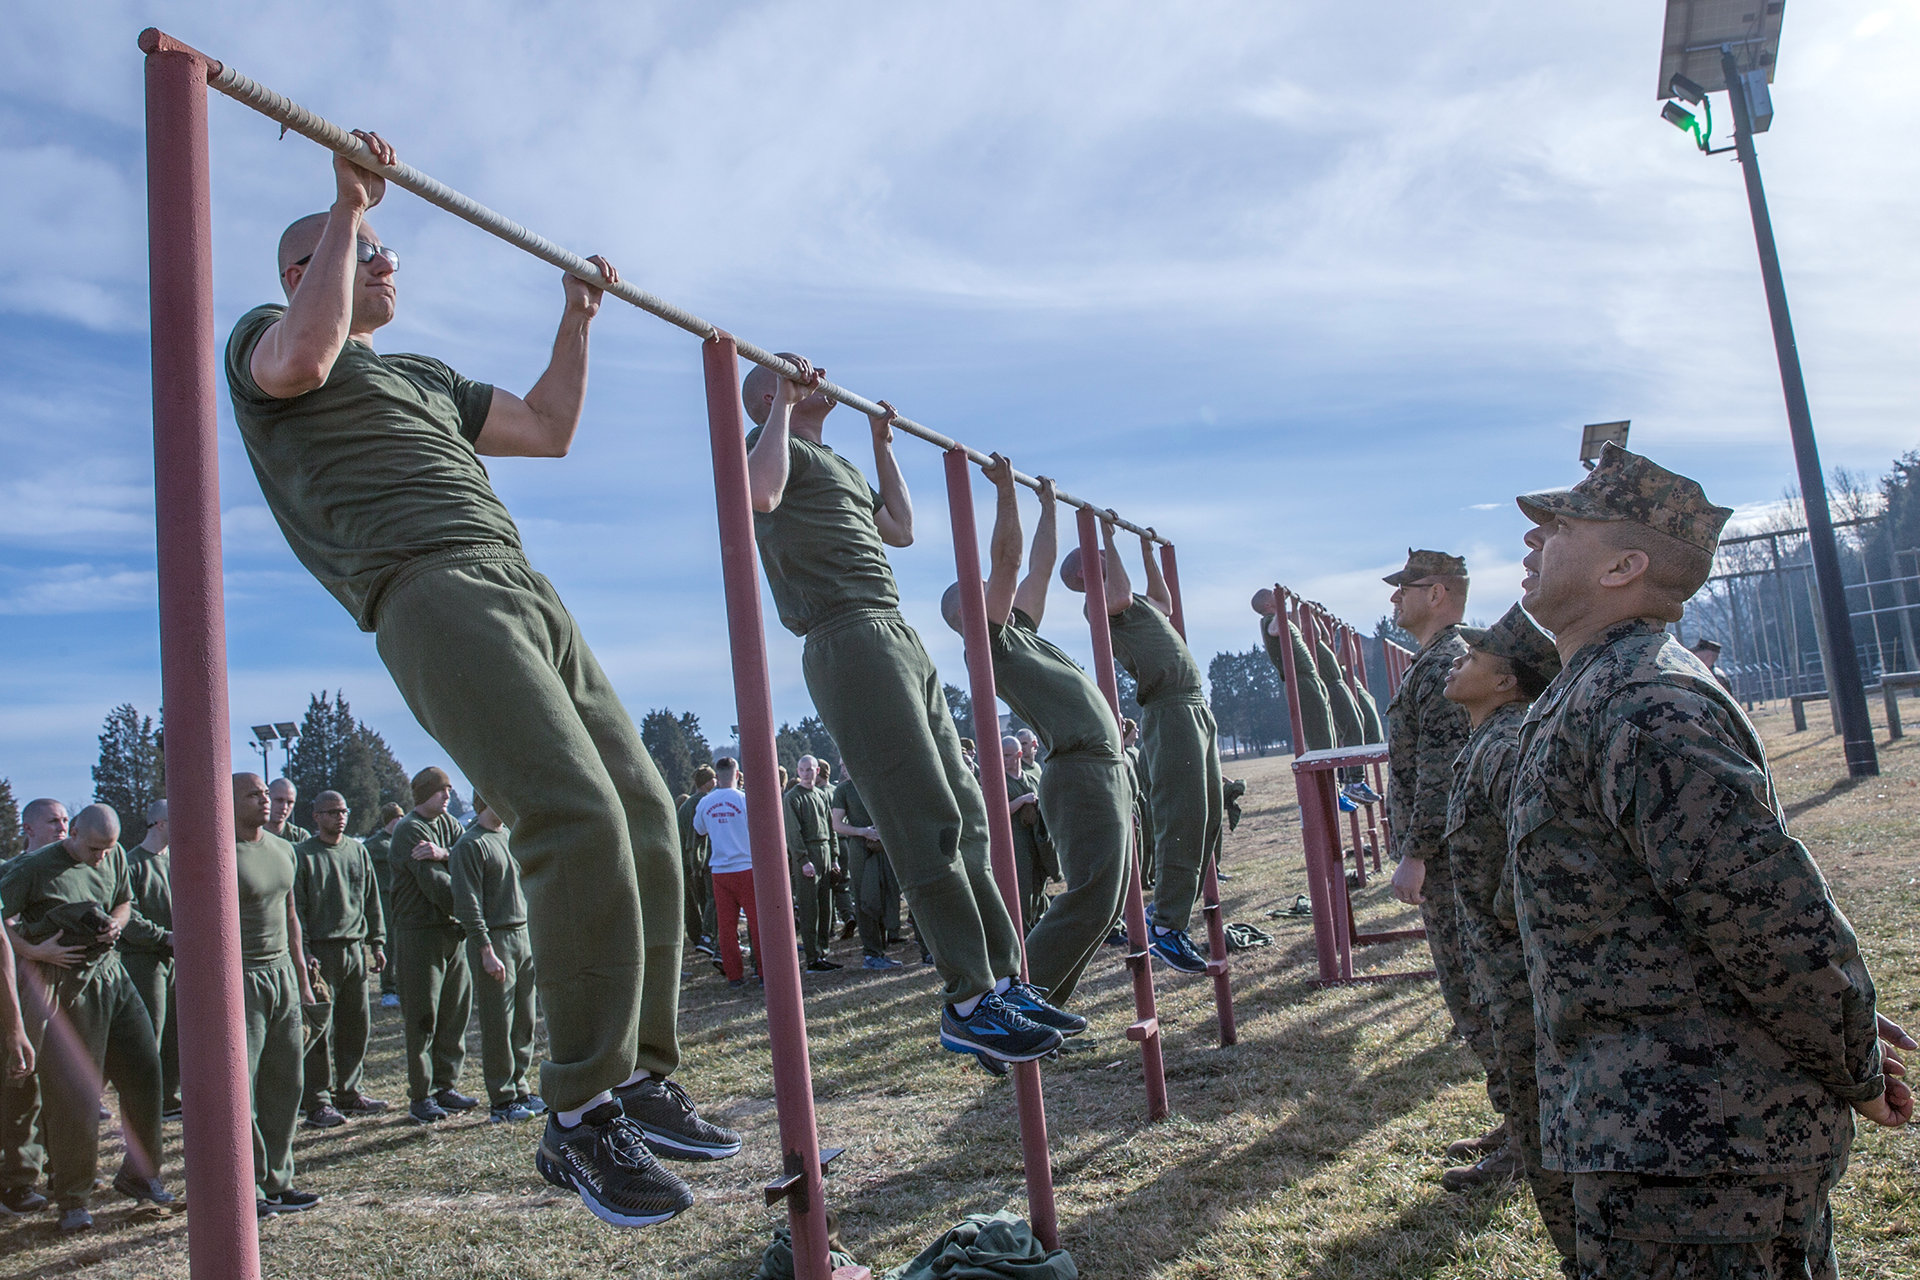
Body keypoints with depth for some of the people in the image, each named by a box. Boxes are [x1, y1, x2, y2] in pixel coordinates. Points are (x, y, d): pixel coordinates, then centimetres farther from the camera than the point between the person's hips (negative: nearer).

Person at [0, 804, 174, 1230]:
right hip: (68, 985, -6)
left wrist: (116, 923, 0)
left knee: (144, 1071, 7)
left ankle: (138, 1174, 22)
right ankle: (72, 1200, 13)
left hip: (113, 974, 6)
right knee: (74, 1095, -2)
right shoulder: (35, 867, -10)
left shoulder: (115, 857, 7)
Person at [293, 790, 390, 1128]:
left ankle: (348, 1092, 20)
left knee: (356, 1024, 9)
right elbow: (295, 907, -5)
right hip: (321, 951, -5)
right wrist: (303, 950, -12)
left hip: (355, 949, 5)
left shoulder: (358, 851, 12)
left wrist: (377, 942, 12)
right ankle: (317, 1103, 3)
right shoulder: (302, 854, -3)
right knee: (320, 1028, -4)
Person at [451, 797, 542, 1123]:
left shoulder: (509, 837, 15)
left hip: (523, 937, 7)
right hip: (494, 940, -7)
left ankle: (519, 1088, 20)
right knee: (498, 1026, -2)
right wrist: (487, 951, -18)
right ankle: (501, 1100, 5)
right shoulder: (470, 845, -9)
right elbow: (468, 905, -14)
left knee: (524, 1023, 11)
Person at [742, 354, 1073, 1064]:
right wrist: (786, 405, -8)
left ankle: (1002, 978, 10)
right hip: (848, 639, -9)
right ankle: (968, 1004, -11)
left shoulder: (838, 464, 32)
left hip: (898, 636, 10)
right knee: (928, 823, -15)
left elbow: (900, 529, 35)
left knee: (965, 816, 6)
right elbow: (761, 494, -18)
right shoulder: (770, 442, 5)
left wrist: (882, 444, 35)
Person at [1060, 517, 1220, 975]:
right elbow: (1121, 597, -22)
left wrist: (1147, 552, 43)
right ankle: (1166, 928, -15)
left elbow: (1163, 605, 44)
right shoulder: (1097, 601, -1)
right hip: (1169, 710, -10)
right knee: (1182, 819, -16)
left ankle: (1176, 911, 13)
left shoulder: (1137, 604, 26)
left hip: (1197, 709, 10)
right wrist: (1108, 537, -12)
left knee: (1208, 818, 8)